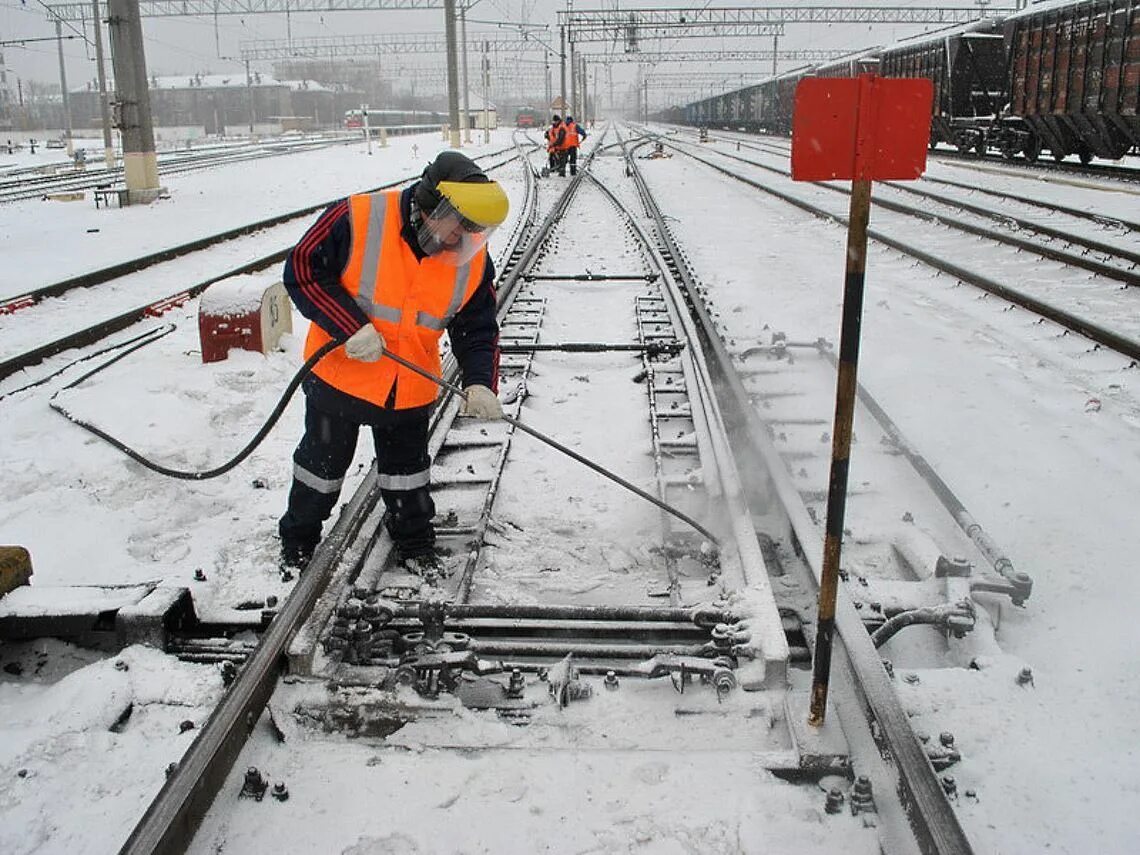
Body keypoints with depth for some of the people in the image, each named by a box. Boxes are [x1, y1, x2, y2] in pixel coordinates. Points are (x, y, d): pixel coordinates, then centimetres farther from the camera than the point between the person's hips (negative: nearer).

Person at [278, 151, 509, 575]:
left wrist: (479, 382, -21)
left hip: (410, 389, 3)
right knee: (323, 461, 17)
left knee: (407, 466, 21)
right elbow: (302, 271, -19)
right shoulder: (357, 219, -23)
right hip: (339, 376, -2)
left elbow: (478, 329, -4)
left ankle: (414, 541, 42)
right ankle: (298, 538, 40)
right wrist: (352, 327, -28)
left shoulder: (472, 261, -10)